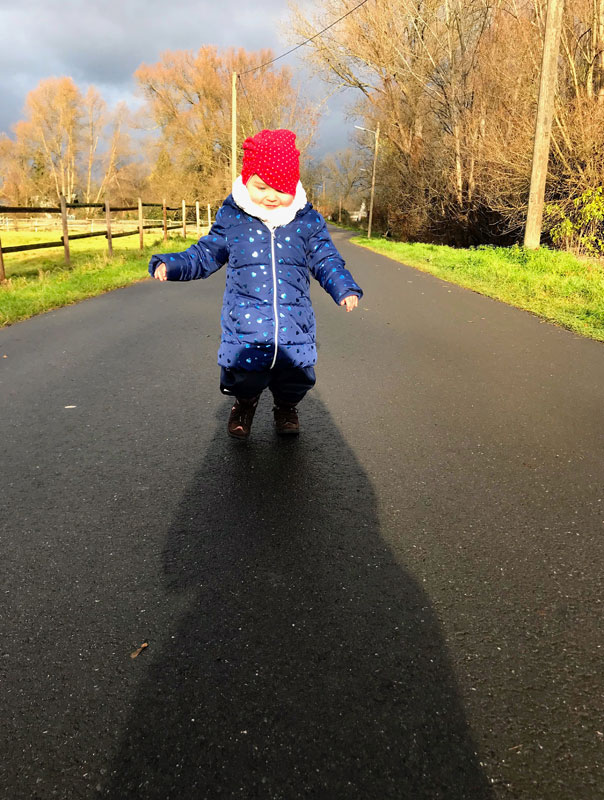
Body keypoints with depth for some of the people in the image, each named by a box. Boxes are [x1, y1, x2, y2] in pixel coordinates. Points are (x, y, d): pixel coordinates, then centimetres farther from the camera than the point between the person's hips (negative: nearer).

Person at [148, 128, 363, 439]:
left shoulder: (307, 221, 1)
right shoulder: (231, 219, 0)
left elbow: (326, 261, 8)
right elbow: (204, 255, 8)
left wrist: (345, 289, -7)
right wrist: (170, 264, -5)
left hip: (293, 325, 1)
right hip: (244, 324, -1)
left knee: (293, 380, 12)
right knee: (244, 377, 6)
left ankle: (286, 406, 46)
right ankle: (244, 403, 42)